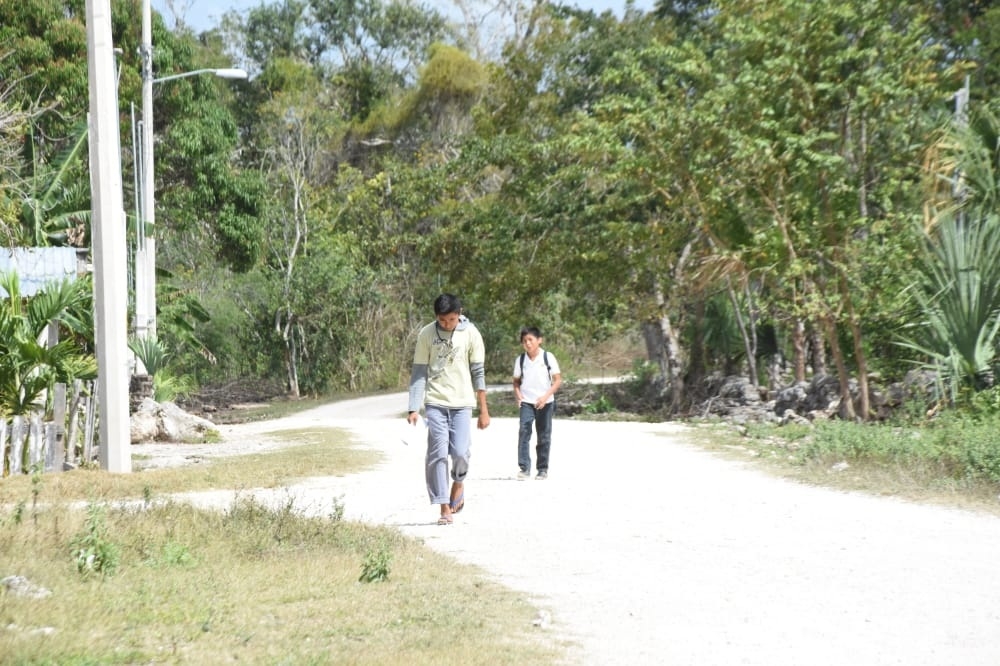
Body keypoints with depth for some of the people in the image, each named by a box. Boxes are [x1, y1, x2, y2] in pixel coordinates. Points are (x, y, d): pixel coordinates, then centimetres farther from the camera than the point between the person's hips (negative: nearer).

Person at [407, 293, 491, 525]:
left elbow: (478, 373, 2)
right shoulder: (426, 335, -2)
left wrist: (484, 410, 1)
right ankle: (445, 508, -2)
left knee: (460, 452, -8)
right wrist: (414, 408, -6)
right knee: (437, 454, -7)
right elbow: (418, 373, 1)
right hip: (435, 403, 0)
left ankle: (458, 483, 25)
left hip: (462, 403, 0)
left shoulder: (471, 334, -2)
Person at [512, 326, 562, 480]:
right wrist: (517, 393, -8)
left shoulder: (548, 357, -5)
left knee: (544, 436, 6)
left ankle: (542, 469, 17)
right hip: (526, 402, 1)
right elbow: (516, 380, 12)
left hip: (545, 402, -1)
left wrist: (546, 396, -16)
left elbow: (558, 380, -4)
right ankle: (524, 468, -16)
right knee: (524, 432, -15)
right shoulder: (520, 359, 2)